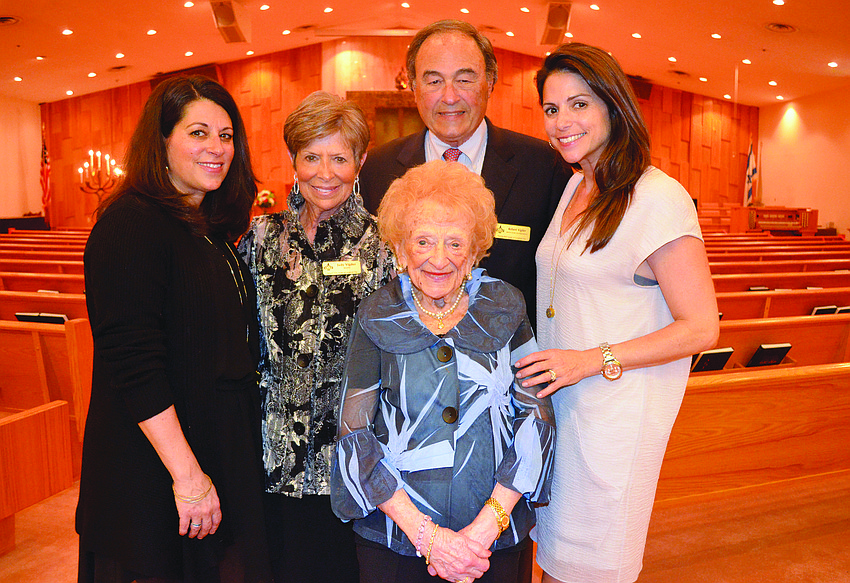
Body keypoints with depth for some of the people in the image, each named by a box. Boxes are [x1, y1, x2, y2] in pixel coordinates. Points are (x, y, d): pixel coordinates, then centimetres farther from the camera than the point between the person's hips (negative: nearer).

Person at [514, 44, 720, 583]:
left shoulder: (659, 199, -17)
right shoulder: (575, 186, 8)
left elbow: (701, 328, -16)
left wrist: (592, 360, -20)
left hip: (617, 407, -7)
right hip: (558, 397, 7)